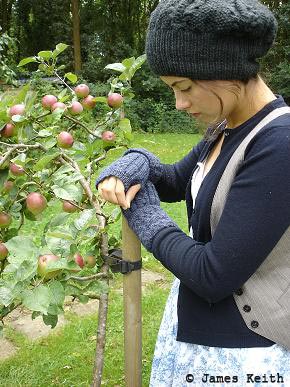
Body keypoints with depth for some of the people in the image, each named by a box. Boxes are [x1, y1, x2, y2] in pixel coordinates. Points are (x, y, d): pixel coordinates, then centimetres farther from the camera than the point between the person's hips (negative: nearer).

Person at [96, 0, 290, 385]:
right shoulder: (227, 129, 0)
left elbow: (214, 275, -28)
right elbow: (176, 181, 14)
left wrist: (143, 213, -13)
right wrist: (135, 163, -8)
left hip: (239, 354, -8)